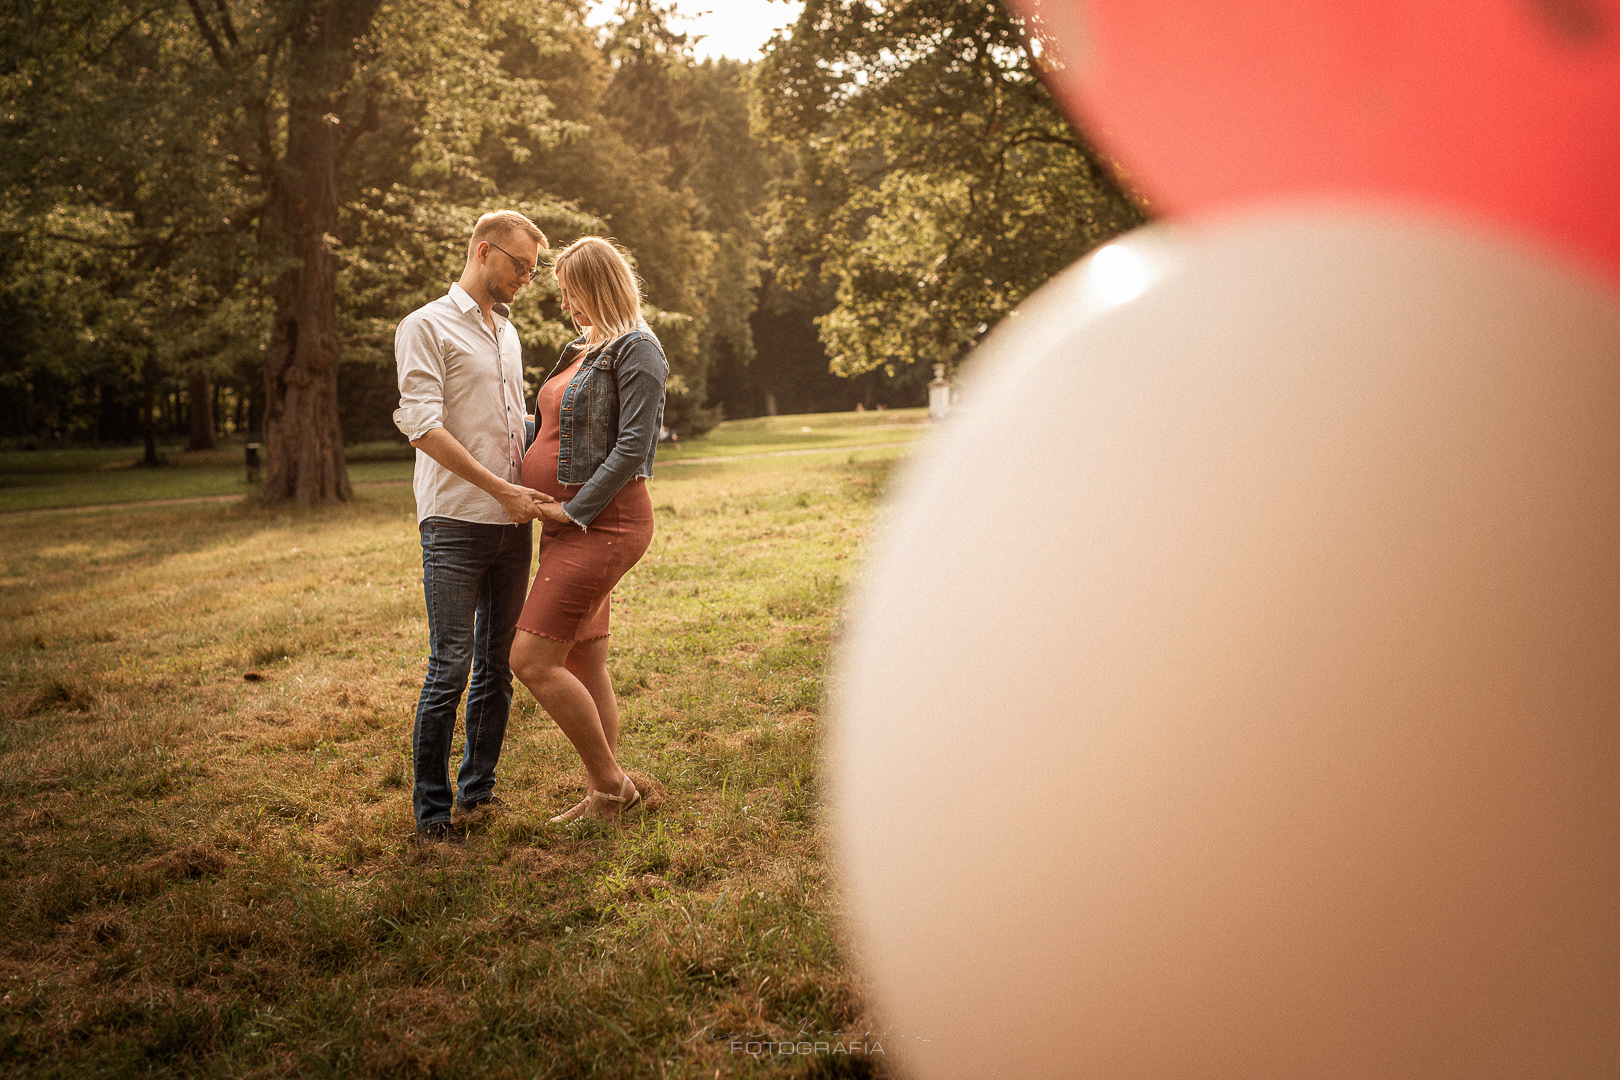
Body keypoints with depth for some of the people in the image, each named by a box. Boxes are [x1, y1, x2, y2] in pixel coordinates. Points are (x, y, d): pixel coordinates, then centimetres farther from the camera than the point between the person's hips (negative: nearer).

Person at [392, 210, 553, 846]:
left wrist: (528, 493, 14)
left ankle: (478, 789, 21)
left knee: (498, 665, 9)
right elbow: (424, 428, -14)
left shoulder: (506, 332, 19)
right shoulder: (426, 327, -4)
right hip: (455, 523, -7)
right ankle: (432, 813, 1)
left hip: (512, 524, 7)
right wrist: (503, 489, -17)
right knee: (450, 668, -7)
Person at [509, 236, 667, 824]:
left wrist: (574, 511, -18)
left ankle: (611, 783, -3)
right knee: (584, 666, 11)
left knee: (532, 660, -14)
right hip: (568, 524, 9)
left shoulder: (637, 351, -10)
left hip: (603, 522, -9)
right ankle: (603, 797, 18)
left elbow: (632, 448, -18)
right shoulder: (582, 350, 18)